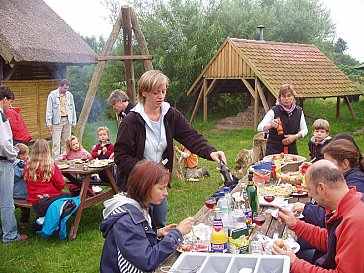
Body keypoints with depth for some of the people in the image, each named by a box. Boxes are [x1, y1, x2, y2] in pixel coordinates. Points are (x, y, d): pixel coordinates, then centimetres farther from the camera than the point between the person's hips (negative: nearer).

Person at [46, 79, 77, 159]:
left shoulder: (69, 95, 10)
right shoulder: (52, 95, -2)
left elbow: (72, 108, 16)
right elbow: (49, 109, -2)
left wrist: (74, 122, 13)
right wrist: (49, 122, -9)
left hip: (67, 120, 4)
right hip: (57, 121, -4)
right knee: (56, 142, -6)